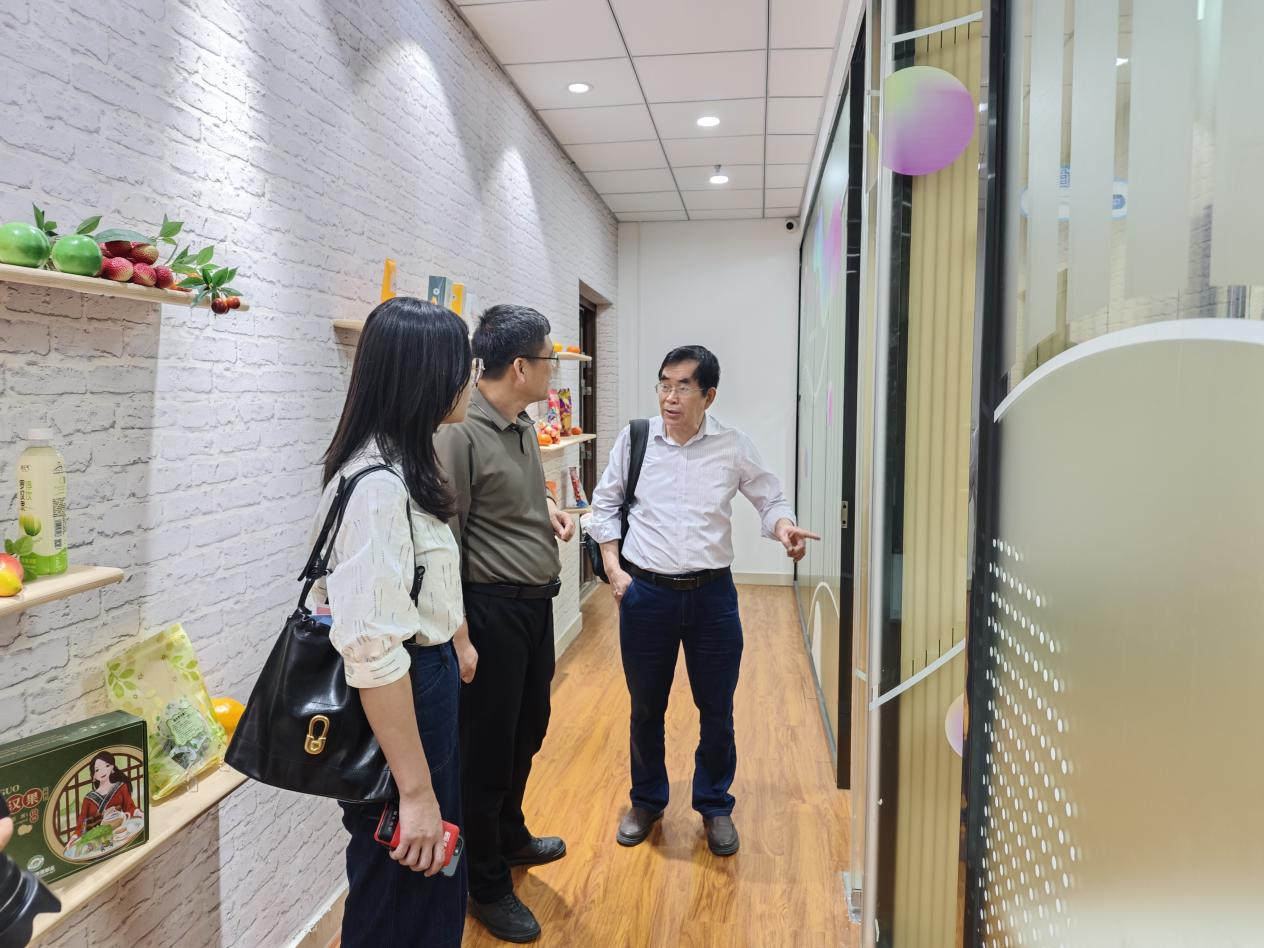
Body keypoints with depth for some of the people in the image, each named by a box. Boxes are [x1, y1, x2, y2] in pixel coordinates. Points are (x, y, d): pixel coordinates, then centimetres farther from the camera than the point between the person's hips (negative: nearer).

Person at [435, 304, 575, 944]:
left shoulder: (523, 426, 9)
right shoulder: (461, 433, -20)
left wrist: (546, 508, 5)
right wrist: (458, 636, -20)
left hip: (536, 604, 9)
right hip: (492, 609, -9)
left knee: (528, 730, 24)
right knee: (487, 747, 7)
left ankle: (510, 835, 48)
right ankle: (487, 884, 28)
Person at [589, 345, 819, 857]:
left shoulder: (733, 446, -5)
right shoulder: (634, 439, -3)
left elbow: (771, 499, 7)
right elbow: (605, 503, 7)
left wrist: (784, 527, -15)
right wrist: (613, 568, -2)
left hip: (712, 593, 0)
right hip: (645, 592, 1)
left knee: (717, 710, 11)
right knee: (646, 708, 15)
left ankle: (715, 805, 34)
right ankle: (647, 800, 38)